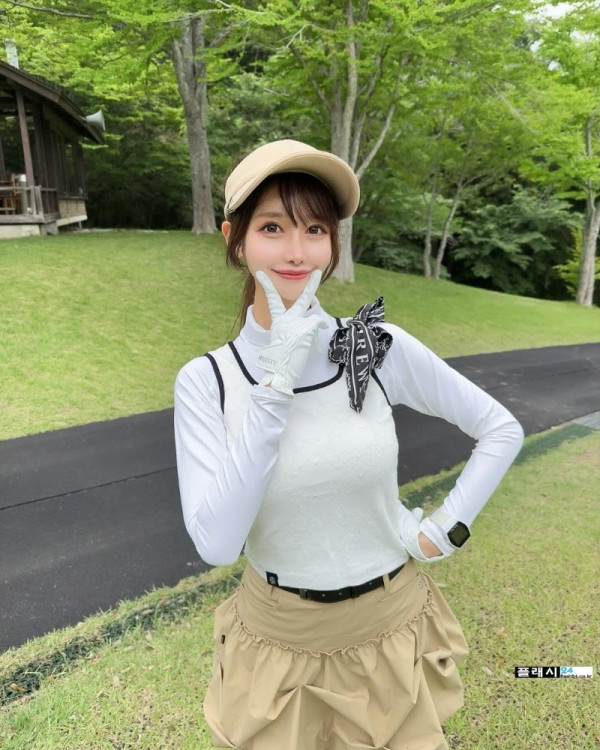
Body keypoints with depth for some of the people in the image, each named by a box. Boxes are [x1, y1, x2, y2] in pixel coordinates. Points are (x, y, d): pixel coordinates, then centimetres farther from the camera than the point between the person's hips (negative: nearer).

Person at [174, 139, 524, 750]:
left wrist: (444, 531, -8)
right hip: (276, 640, 0)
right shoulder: (206, 380, -14)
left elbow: (502, 429, -2)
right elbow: (215, 543, -24)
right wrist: (275, 385, -28)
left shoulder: (380, 347, -14)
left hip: (390, 631, 1)